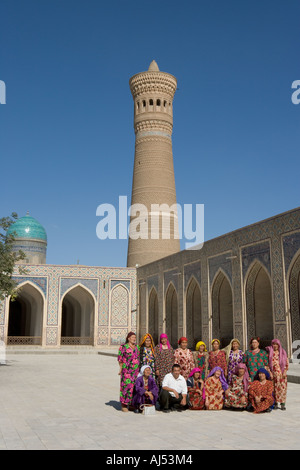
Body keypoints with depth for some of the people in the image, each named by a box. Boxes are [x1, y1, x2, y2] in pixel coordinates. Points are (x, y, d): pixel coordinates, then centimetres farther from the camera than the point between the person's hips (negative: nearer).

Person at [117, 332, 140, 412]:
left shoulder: (137, 347, 14)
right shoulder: (123, 347, -3)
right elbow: (120, 358, -1)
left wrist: (139, 369, 15)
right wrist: (121, 368, -5)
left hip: (136, 370, 5)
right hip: (126, 370, -5)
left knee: (135, 386, 4)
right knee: (126, 386, -7)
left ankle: (132, 404, 14)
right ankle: (124, 405, 1)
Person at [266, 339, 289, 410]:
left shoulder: (283, 352, 8)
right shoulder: (269, 353, 6)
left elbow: (287, 363, 7)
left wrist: (285, 372, -4)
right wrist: (269, 372, -5)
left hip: (282, 374, 0)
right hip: (273, 374, 0)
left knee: (282, 388, -4)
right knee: (274, 388, 1)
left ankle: (282, 404, 0)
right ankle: (276, 403, 9)